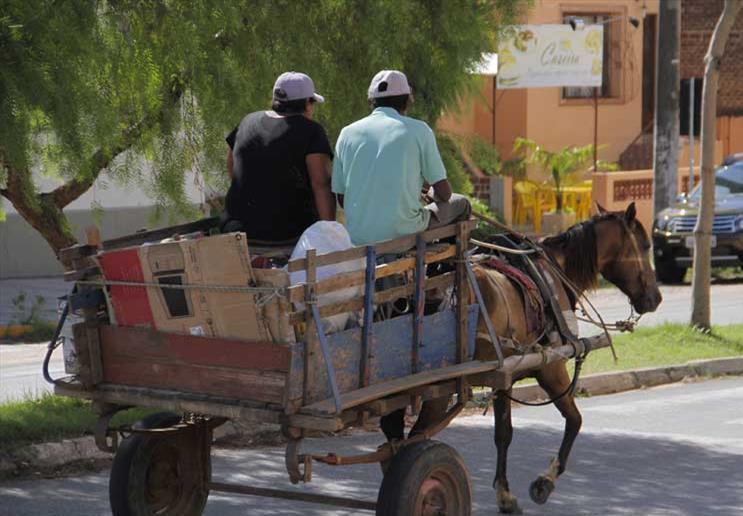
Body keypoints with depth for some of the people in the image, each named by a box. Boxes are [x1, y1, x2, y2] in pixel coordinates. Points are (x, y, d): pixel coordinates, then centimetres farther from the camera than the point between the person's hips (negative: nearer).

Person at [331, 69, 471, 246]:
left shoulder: (347, 133, 6)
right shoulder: (418, 130, -3)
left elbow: (341, 197, 10)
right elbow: (444, 193, -1)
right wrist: (432, 191, 23)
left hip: (358, 239, 5)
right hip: (405, 234, -4)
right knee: (460, 204, 23)